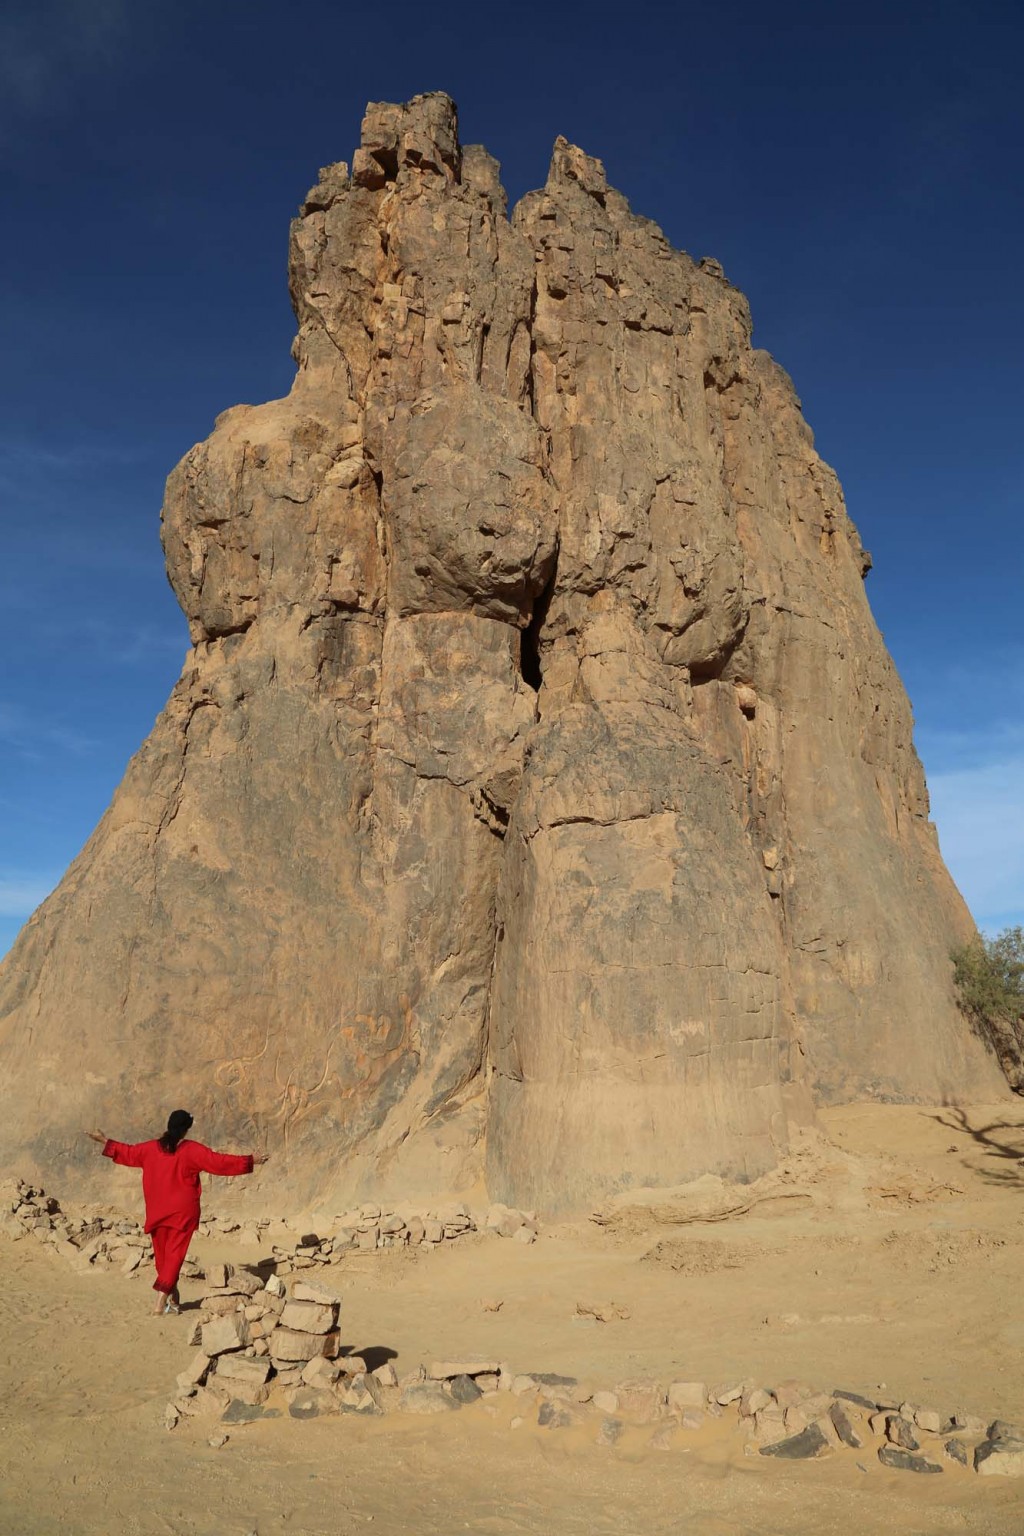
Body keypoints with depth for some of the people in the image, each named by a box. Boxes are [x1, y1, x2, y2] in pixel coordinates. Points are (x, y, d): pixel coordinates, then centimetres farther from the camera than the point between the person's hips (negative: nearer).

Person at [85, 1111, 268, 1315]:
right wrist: (251, 1160, -7)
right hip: (183, 1212, -4)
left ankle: (173, 1300, 23)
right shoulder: (193, 1150, -11)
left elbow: (128, 1152, 14)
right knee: (174, 1254, 1)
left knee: (162, 1255, 16)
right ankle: (161, 1302, -10)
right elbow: (221, 1162, -13)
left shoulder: (151, 1148, 1)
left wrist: (104, 1141, 30)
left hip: (157, 1212, 4)